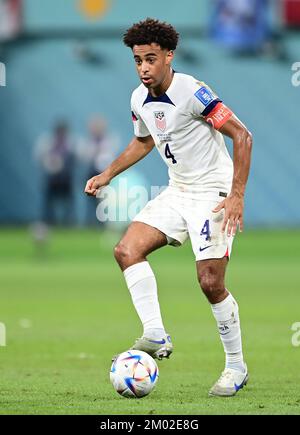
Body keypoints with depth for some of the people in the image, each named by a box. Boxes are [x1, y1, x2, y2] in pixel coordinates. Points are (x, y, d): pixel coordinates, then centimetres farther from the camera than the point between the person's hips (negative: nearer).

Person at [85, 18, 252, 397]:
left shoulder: (192, 93, -22)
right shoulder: (140, 100, 2)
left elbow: (241, 136, -21)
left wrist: (237, 196, -25)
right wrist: (106, 175, 17)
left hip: (213, 192, -8)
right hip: (177, 192, 8)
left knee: (210, 281, -12)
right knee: (127, 249, -10)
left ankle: (236, 368, 4)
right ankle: (155, 336, -12)